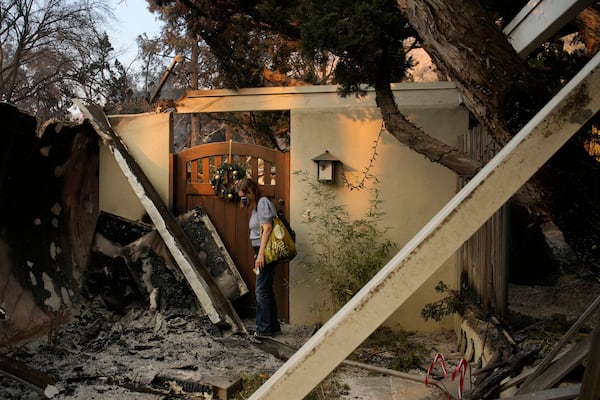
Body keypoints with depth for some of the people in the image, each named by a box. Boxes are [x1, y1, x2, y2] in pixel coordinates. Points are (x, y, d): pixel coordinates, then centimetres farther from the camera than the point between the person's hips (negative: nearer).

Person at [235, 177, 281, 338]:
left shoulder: (263, 202, -10)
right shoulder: (256, 206, 18)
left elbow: (267, 229, -18)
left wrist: (261, 254, -21)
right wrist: (258, 254, 15)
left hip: (266, 252, -10)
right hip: (261, 252, 10)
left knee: (262, 290, -7)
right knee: (267, 290, 12)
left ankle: (264, 329, 0)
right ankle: (273, 326, 20)